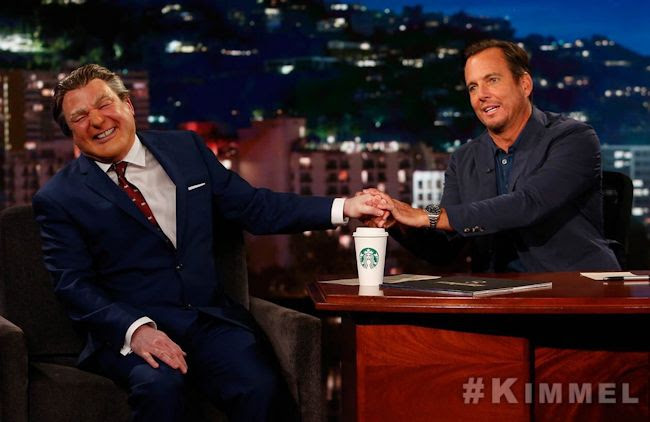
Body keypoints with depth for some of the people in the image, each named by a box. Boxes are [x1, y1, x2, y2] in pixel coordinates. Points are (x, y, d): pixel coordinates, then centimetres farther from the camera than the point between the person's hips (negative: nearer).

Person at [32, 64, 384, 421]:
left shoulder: (185, 148, 13)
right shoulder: (59, 199, 3)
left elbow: (255, 207, 15)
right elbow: (75, 286, -4)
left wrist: (342, 208, 5)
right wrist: (136, 330, -22)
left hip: (211, 319, 3)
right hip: (127, 333, -2)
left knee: (260, 388, -27)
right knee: (159, 385, -36)